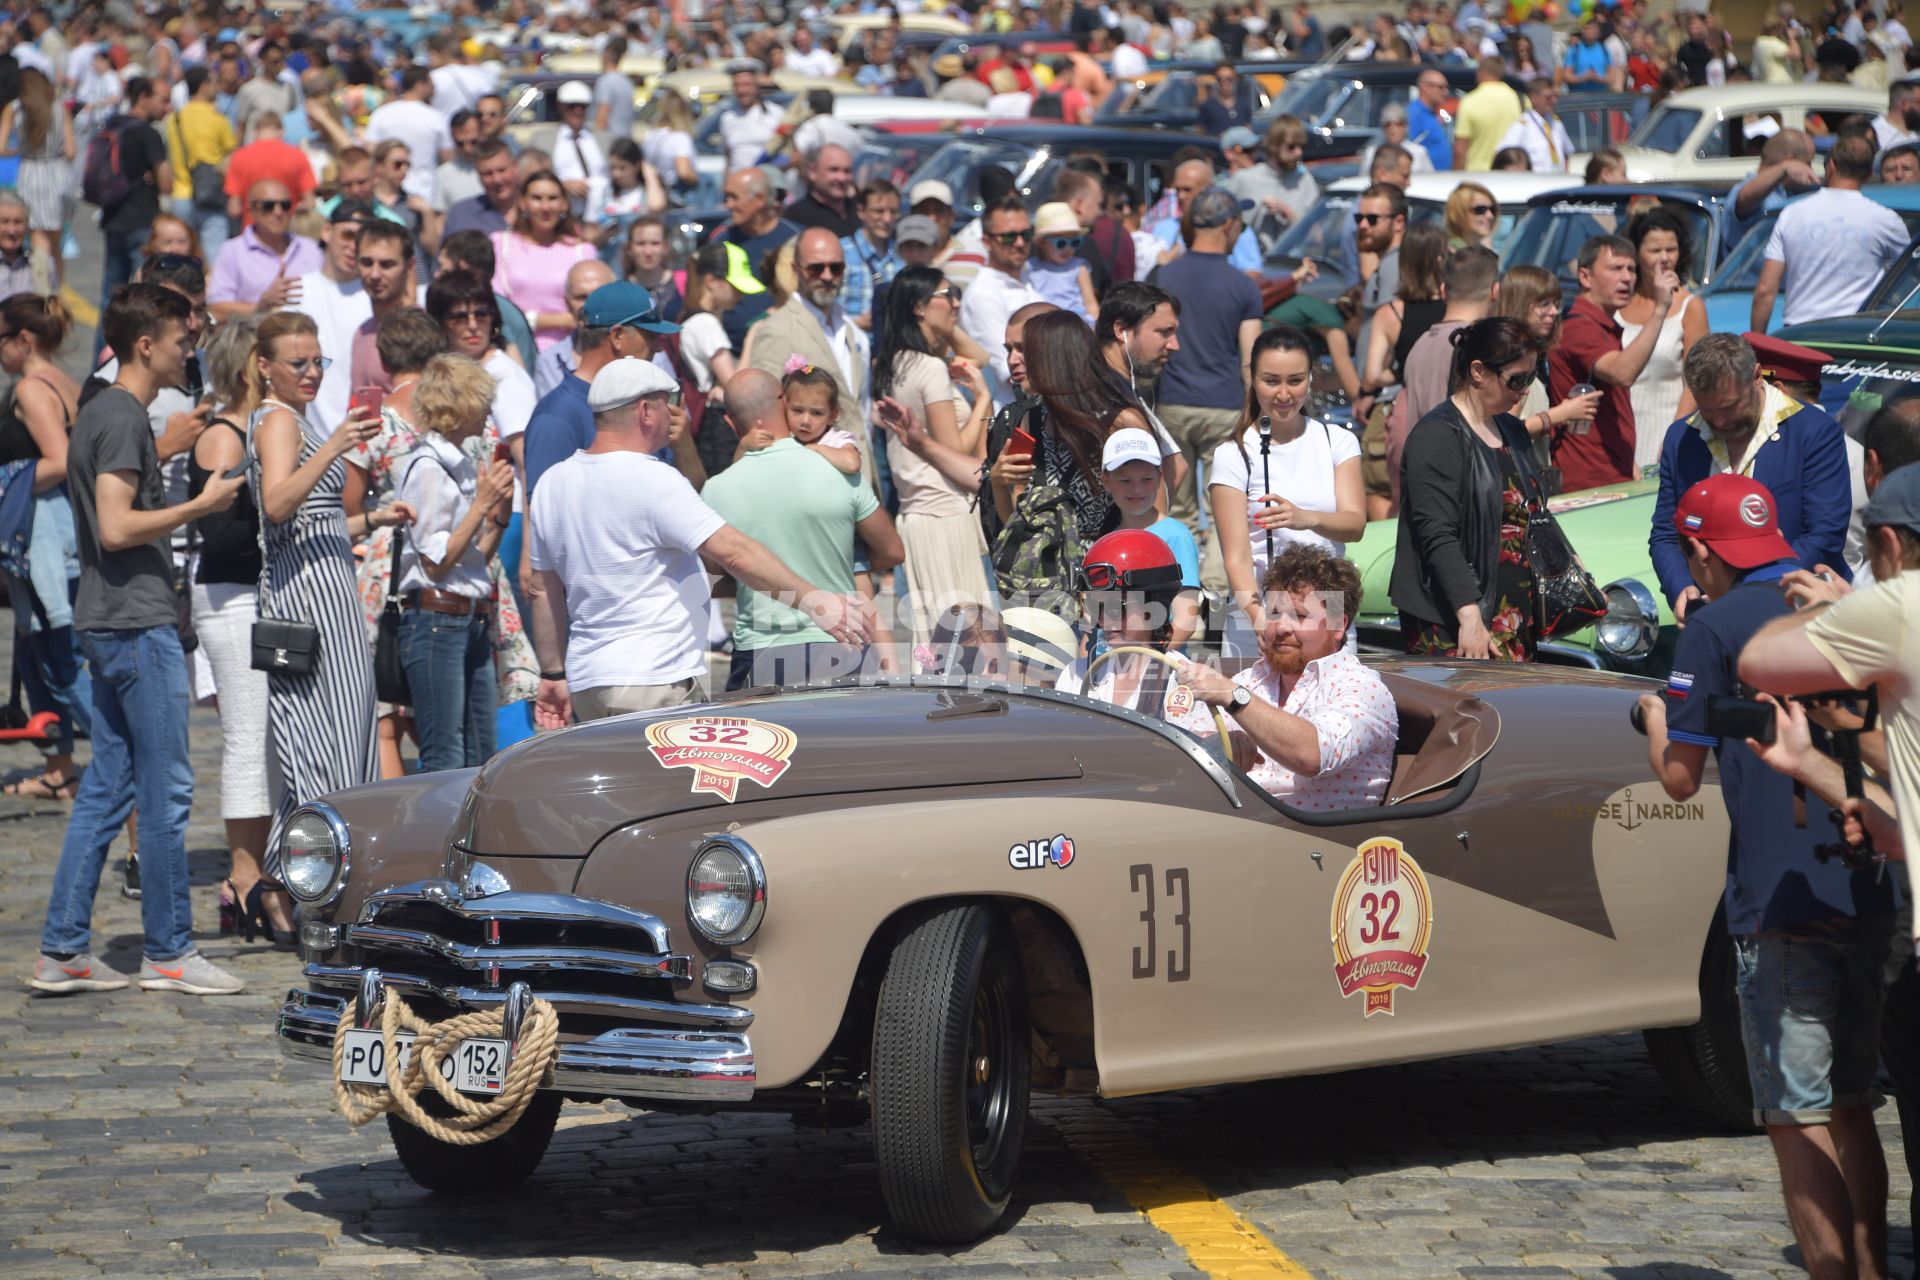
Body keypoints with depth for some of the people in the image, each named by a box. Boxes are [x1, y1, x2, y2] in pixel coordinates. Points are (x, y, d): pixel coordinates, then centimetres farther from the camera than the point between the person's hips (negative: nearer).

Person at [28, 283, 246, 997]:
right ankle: (167, 952, 1)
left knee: (106, 788, 9)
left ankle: (62, 950, 8)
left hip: (108, 625, 10)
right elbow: (117, 528, -21)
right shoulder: (124, 418, -13)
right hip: (138, 623, -10)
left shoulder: (98, 414, 17)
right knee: (166, 790, -4)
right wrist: (200, 506, -14)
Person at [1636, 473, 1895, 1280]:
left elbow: (1680, 778, -2)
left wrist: (1657, 719, 17)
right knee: (1850, 1107, 17)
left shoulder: (1717, 632, -6)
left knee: (1798, 1121, -3)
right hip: (1874, 893, 6)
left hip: (1781, 903, -6)